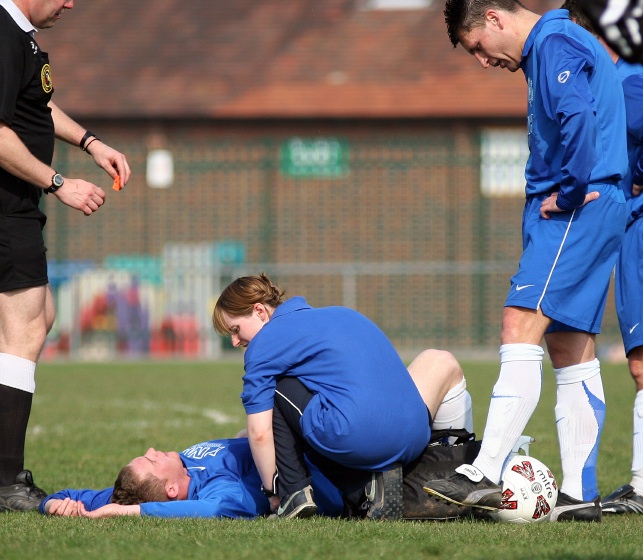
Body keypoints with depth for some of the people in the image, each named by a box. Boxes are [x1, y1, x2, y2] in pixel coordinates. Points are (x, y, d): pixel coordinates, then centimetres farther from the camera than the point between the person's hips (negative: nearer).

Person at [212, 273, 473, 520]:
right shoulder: (341, 314, 29)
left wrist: (273, 490, 12)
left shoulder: (264, 342, 7)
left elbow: (260, 433, 1)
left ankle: (295, 492, 5)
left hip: (354, 441, -7)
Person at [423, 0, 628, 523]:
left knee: (521, 327, -18)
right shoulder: (549, 47, 23)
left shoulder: (556, 44, -10)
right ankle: (580, 494, 10)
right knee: (571, 351, 10)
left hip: (577, 210, -11)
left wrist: (570, 191, -16)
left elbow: (578, 119, -25)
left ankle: (485, 474, -25)